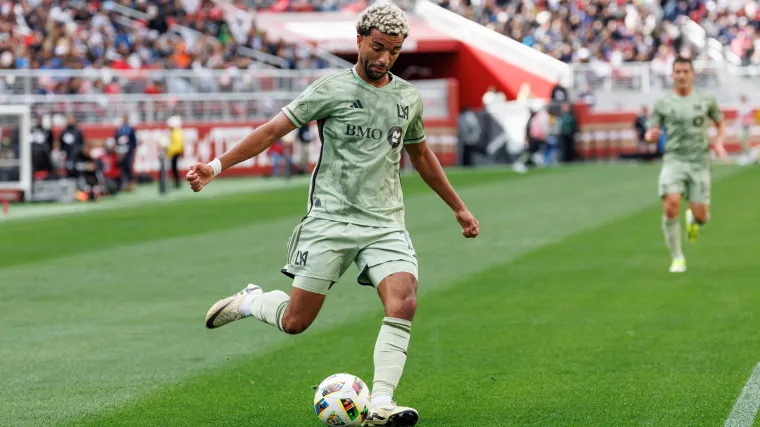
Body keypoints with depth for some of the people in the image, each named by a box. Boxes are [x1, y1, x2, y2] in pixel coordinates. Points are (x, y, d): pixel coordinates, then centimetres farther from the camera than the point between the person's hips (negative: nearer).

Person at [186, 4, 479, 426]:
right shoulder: (332, 89, -4)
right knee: (295, 321, -3)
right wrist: (216, 165, -15)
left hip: (385, 223, 3)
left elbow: (421, 156, 26)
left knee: (403, 304, -21)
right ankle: (249, 301, 30)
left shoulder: (408, 98, 10)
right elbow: (273, 129, -6)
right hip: (330, 218, -3)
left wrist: (458, 207, 31)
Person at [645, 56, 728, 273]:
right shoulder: (662, 103, 5)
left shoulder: (706, 100, 6)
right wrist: (651, 135, -16)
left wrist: (719, 143, 1)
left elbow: (720, 124, 20)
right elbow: (650, 134, 8)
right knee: (671, 205, -23)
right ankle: (677, 258, -8)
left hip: (699, 162, 1)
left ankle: (693, 220, 38)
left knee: (700, 216, -4)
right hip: (673, 160, -1)